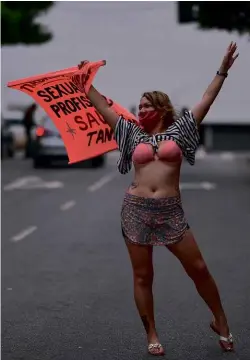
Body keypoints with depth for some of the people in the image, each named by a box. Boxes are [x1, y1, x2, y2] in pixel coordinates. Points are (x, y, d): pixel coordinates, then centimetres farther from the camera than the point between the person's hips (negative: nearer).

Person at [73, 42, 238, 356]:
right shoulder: (134, 133, 12)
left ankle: (220, 321, 20)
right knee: (142, 276, 4)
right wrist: (85, 86, 16)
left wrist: (222, 71, 4)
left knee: (198, 268, 1)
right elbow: (104, 108, 16)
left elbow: (206, 101, 6)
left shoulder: (178, 130, 8)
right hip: (136, 210, 2)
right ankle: (152, 336, 15)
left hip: (170, 211, -2)